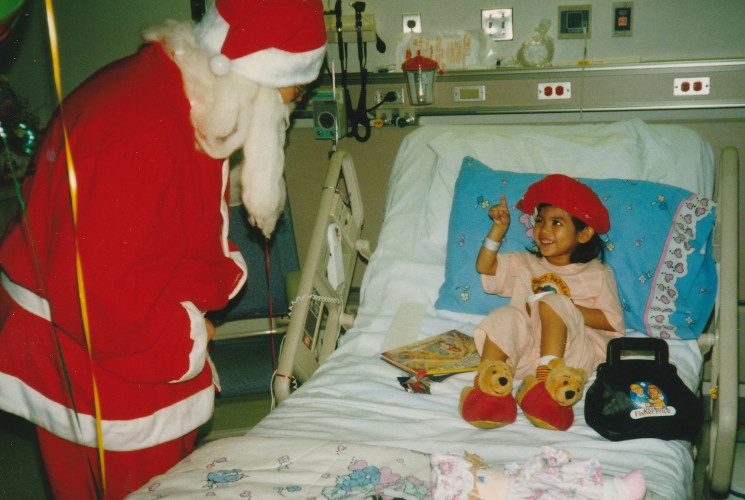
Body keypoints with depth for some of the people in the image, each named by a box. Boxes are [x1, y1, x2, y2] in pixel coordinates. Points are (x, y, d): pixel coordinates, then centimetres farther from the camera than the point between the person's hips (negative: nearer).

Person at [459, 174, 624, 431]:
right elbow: (484, 266, 19)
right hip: (526, 352, 3)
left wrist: (565, 308, -8)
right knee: (505, 318, -27)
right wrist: (499, 227, 10)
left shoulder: (597, 274, 13)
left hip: (573, 353, -3)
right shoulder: (524, 263, 26)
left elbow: (613, 322, 3)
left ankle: (547, 378, -44)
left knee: (551, 302, -29)